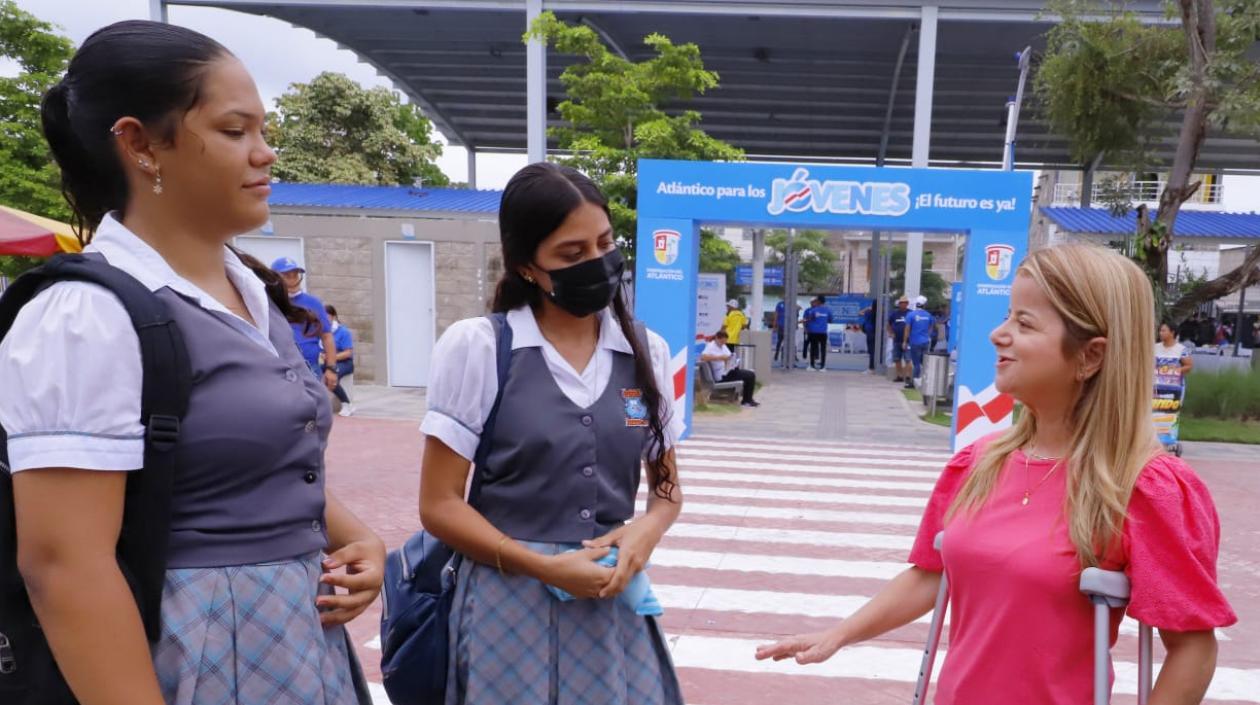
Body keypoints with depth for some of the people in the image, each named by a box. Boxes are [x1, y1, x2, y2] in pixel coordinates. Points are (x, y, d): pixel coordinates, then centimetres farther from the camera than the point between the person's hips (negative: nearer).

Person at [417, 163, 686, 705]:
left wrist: (647, 530, -10)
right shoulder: (477, 347, -9)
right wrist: (544, 567, -17)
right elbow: (439, 504, -7)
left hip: (615, 604, 3)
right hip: (511, 605, -3)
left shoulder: (647, 353, 2)